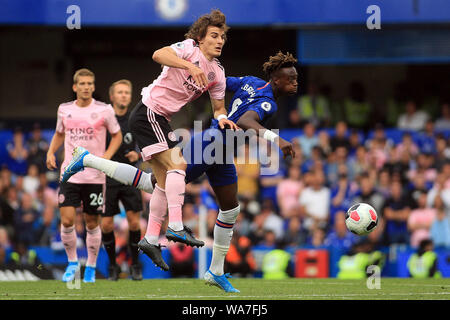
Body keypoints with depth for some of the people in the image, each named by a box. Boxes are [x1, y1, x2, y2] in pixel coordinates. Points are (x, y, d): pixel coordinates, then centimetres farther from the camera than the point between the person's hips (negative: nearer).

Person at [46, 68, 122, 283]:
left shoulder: (104, 110, -3)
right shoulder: (64, 110, 6)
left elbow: (117, 135, 7)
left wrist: (107, 155, -10)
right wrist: (51, 152, 4)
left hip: (94, 176, -1)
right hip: (69, 174, 2)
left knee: (92, 223, 4)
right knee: (67, 220, -10)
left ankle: (91, 266, 22)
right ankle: (72, 262, 11)